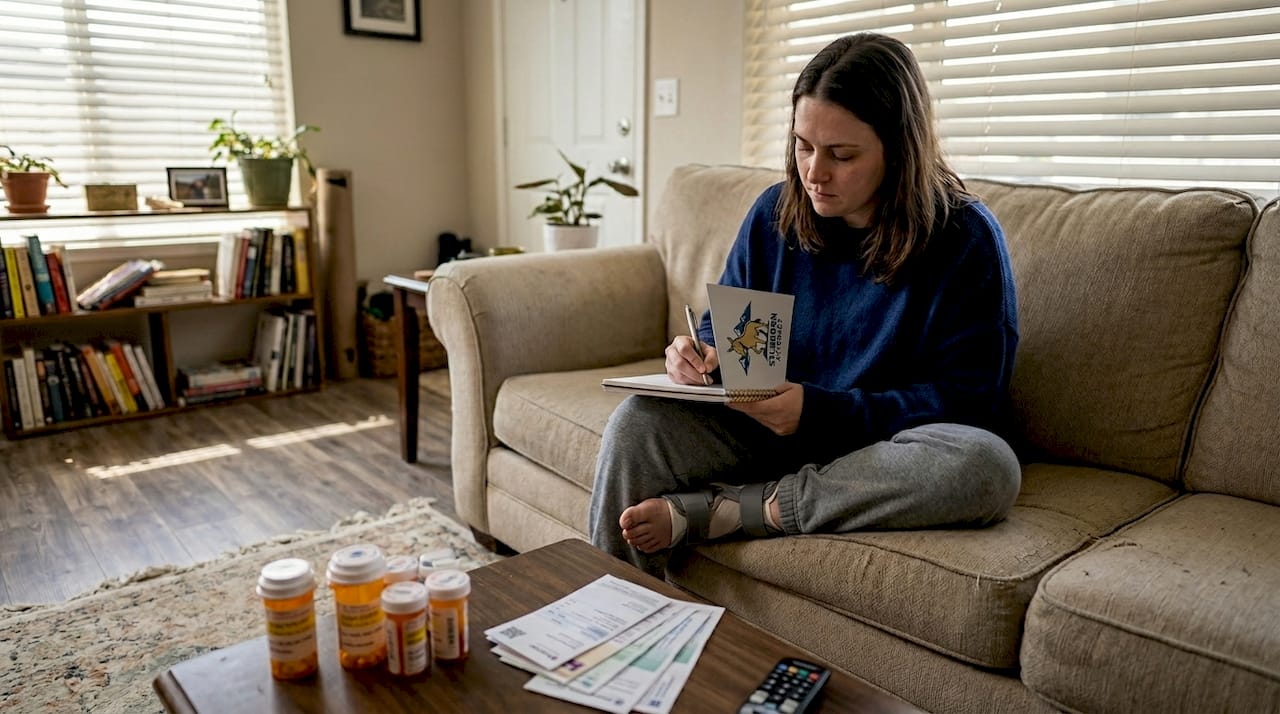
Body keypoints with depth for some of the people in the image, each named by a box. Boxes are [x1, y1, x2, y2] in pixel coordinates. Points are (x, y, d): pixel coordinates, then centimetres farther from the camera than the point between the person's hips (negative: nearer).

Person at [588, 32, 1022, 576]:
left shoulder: (967, 240, -10)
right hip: (763, 426, 2)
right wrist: (702, 355, -13)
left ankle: (714, 510, -26)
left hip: (881, 445, -2)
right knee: (637, 419, -23)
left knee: (989, 465, -35)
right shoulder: (775, 213, 1)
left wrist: (818, 411, -24)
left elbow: (967, 399, -12)